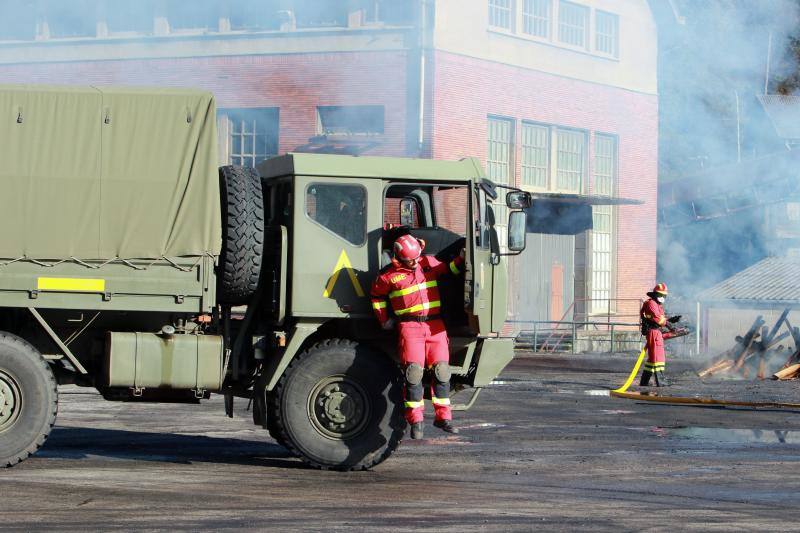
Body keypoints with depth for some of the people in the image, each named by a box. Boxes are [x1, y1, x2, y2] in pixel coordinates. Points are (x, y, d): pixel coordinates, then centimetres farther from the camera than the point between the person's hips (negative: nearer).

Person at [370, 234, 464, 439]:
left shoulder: (429, 262, 9)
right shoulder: (389, 275, 0)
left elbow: (448, 269, 25)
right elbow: (376, 295, 16)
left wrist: (461, 259, 9)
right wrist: (384, 319, 13)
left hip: (435, 325, 3)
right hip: (409, 327, -3)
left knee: (441, 371, -1)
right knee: (414, 372, -12)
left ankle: (443, 417, 10)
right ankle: (415, 421, -5)